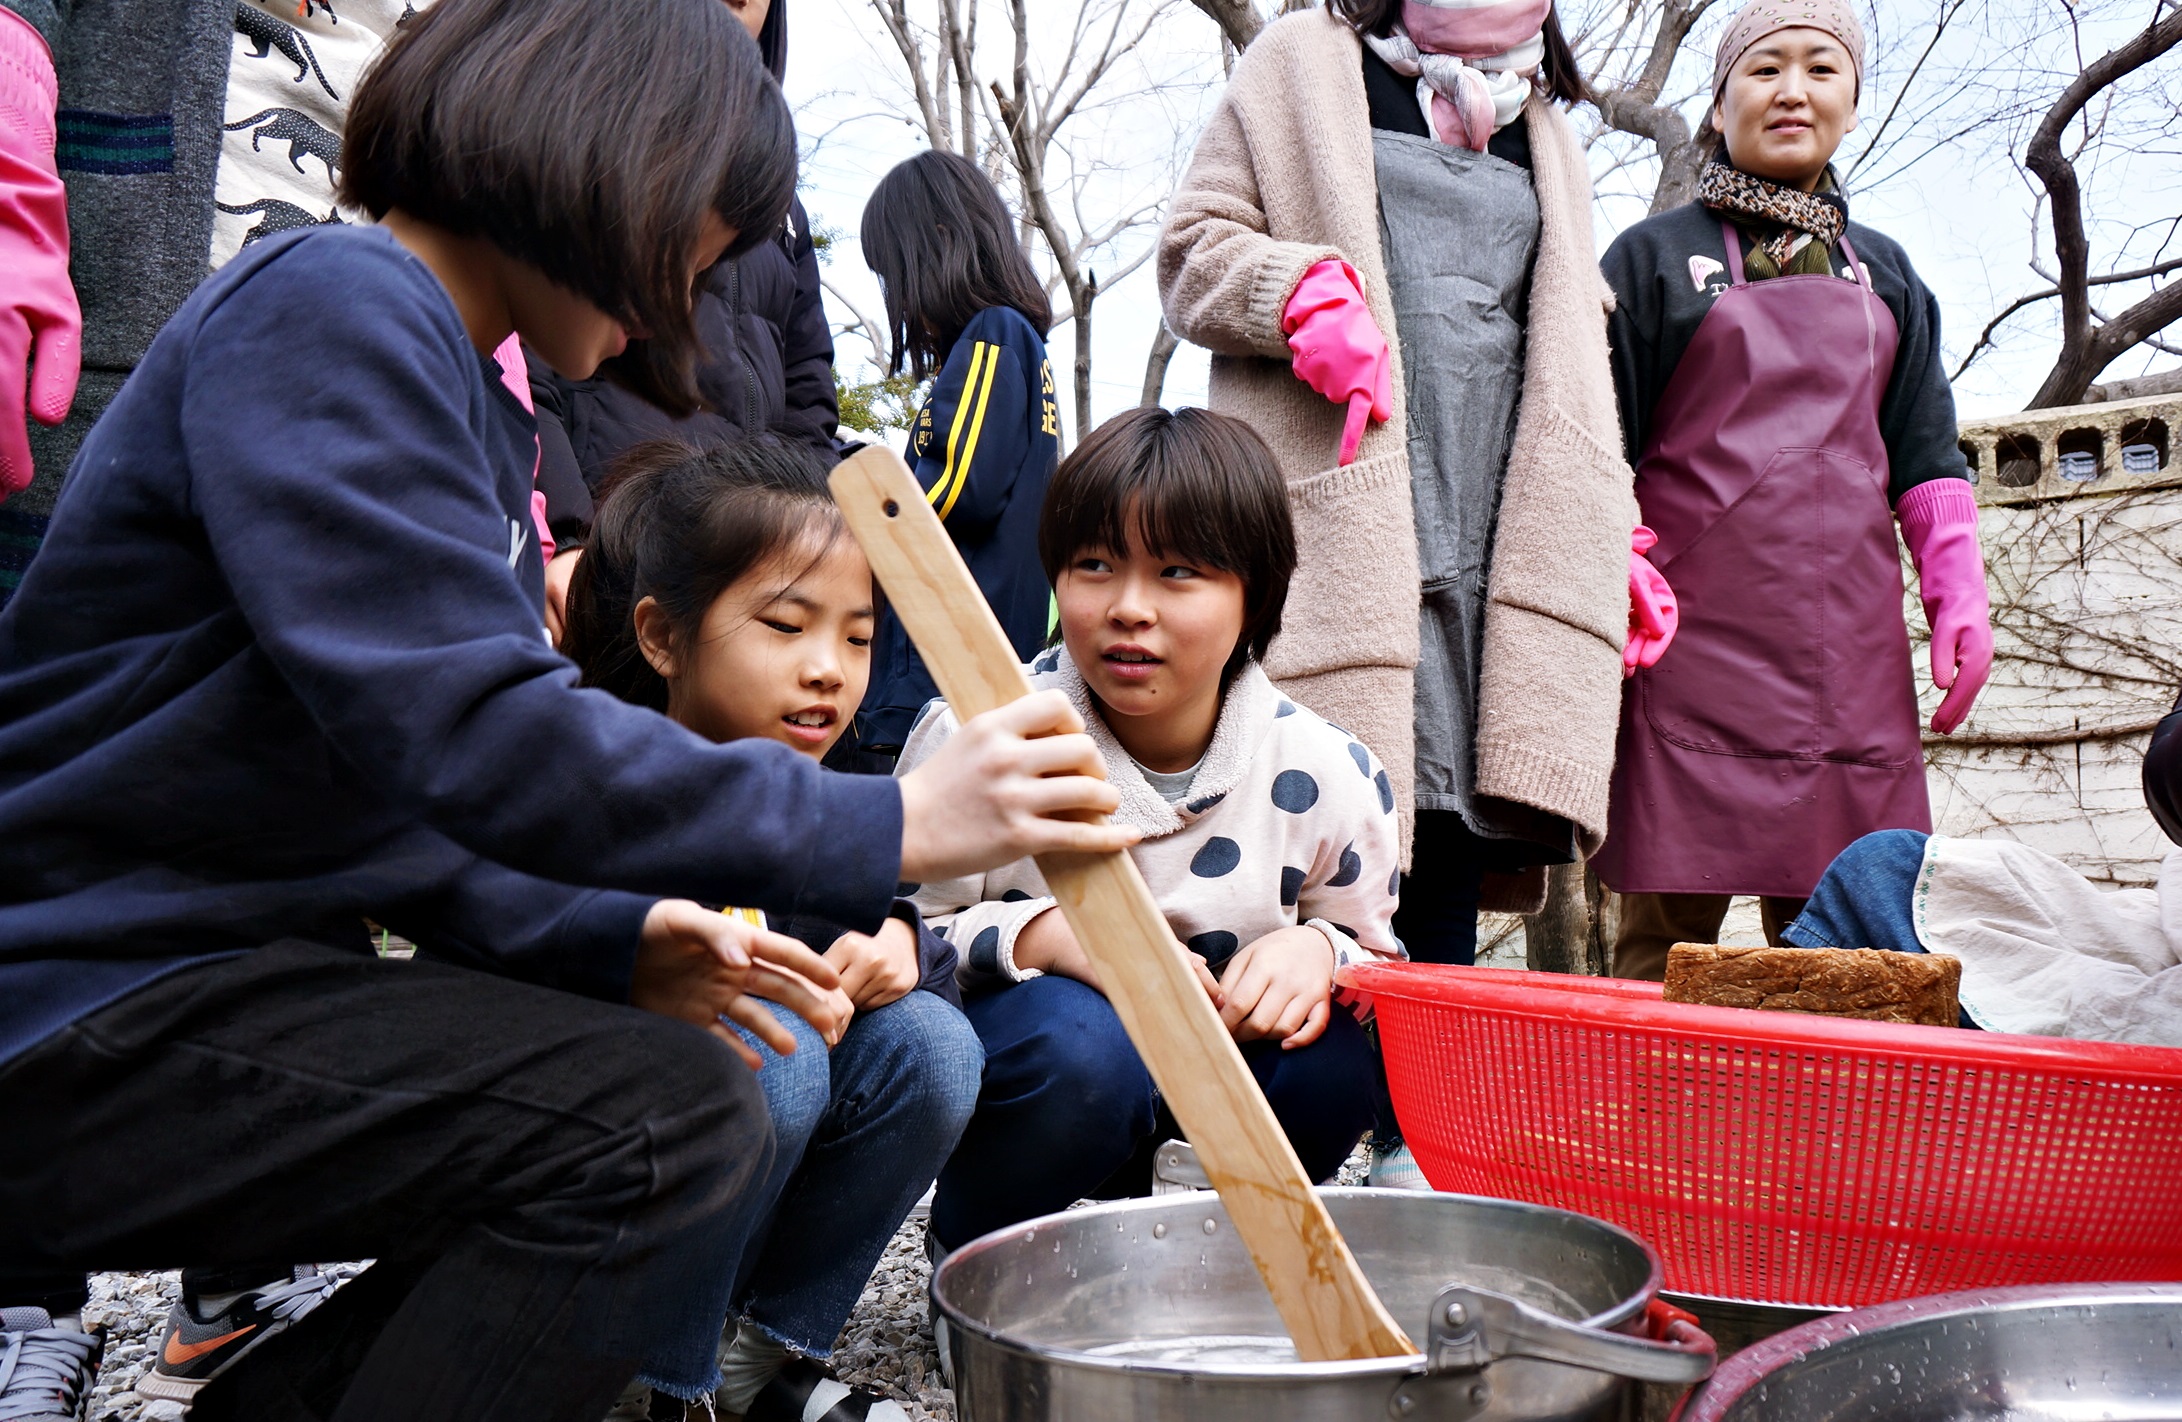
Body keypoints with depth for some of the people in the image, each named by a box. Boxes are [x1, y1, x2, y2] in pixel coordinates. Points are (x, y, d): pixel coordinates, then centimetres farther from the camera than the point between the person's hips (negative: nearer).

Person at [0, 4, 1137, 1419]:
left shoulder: (470, 399, 15)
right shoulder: (328, 308, -15)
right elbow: (465, 731, -27)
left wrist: (616, 943, -4)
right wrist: (887, 826, -25)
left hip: (228, 963, 10)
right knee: (669, 1121, -22)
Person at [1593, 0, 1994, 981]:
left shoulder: (1884, 274, 22)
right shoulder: (1654, 255, 10)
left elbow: (1926, 457, 19)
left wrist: (1958, 594, 6)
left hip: (1850, 643, 4)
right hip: (1697, 638, -4)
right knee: (1669, 927, -7)